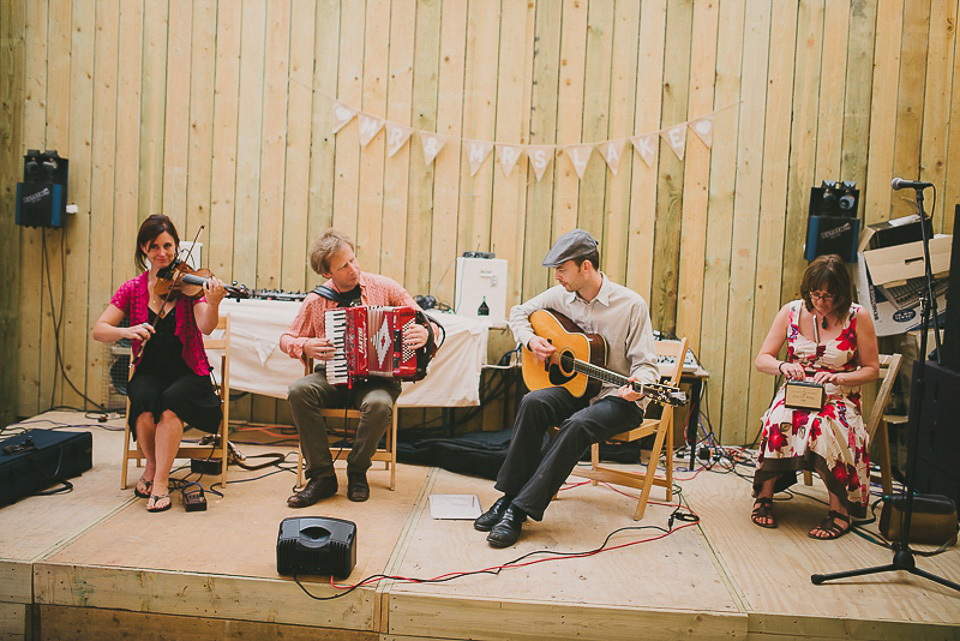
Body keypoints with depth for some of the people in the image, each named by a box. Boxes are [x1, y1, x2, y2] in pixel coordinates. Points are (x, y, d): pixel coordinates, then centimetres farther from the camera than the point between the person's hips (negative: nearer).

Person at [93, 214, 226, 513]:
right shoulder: (133, 289, 3)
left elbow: (206, 327, -20)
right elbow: (99, 331, -2)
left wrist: (213, 304, -41)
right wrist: (127, 331, -23)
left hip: (187, 373, -2)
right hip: (150, 372, 2)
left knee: (170, 400, -32)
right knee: (143, 398, -30)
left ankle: (161, 480, -20)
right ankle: (152, 466, -4)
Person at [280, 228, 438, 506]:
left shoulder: (384, 287, -1)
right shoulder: (316, 301, 2)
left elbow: (423, 324, 3)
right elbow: (287, 339, 13)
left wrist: (425, 334, -21)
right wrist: (305, 346, -10)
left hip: (378, 378, -2)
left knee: (379, 404, -35)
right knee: (299, 391, -27)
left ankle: (357, 472, -7)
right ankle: (322, 475, -14)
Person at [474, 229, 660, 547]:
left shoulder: (631, 304, -13)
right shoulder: (561, 295, 3)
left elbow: (646, 364, -11)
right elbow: (519, 312, 17)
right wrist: (530, 340, -3)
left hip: (616, 398, -5)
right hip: (573, 389, 5)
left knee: (577, 425, -35)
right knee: (533, 403, -27)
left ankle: (519, 510, -30)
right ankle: (508, 496, -21)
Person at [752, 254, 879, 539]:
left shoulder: (858, 317, -3)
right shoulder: (791, 312, 2)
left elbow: (871, 369, 2)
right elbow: (761, 359, 4)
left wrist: (839, 378, -17)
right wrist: (783, 366, -19)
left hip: (839, 398, -1)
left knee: (823, 426, -36)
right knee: (780, 421, -33)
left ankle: (840, 509, -20)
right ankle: (764, 495, -14)